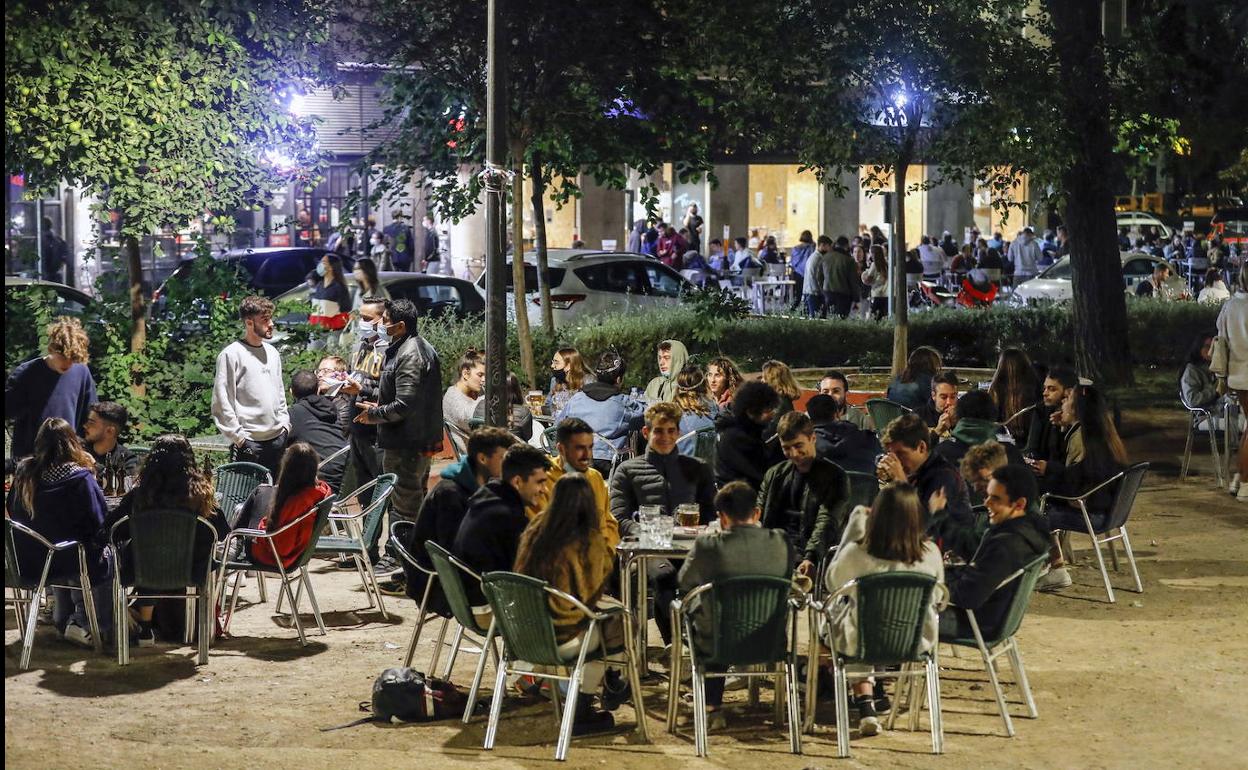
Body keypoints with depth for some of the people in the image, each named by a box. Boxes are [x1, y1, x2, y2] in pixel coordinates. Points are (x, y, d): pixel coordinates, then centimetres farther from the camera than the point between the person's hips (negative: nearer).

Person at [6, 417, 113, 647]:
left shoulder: (24, 473, -3)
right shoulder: (81, 478, -18)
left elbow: (11, 510, 11)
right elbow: (99, 525, -16)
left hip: (27, 564, 5)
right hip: (67, 563, -5)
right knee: (108, 561, 21)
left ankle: (63, 620, 39)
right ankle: (82, 623, 20)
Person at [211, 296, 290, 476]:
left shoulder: (272, 353, 15)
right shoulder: (231, 354, -8)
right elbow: (222, 402, -11)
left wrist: (285, 424, 12)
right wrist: (239, 437, -15)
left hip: (277, 439, 7)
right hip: (248, 442, -7)